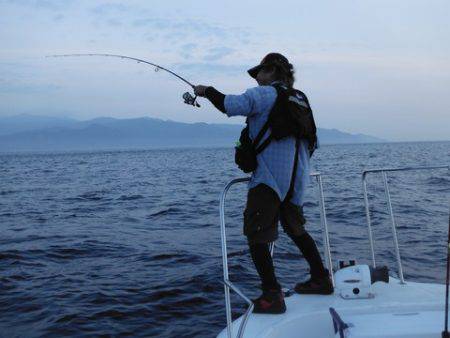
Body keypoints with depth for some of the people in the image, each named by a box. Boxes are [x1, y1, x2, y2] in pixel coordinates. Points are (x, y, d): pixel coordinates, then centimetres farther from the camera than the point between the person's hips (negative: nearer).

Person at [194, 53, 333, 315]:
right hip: (297, 180, 9)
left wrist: (207, 91, -3)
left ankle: (272, 296, -13)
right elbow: (308, 141, 25)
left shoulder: (266, 94, -4)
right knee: (296, 228, 23)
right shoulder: (300, 99, 19)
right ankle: (321, 279, 29)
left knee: (256, 233, -6)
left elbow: (231, 105, -19)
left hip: (270, 178, -8)